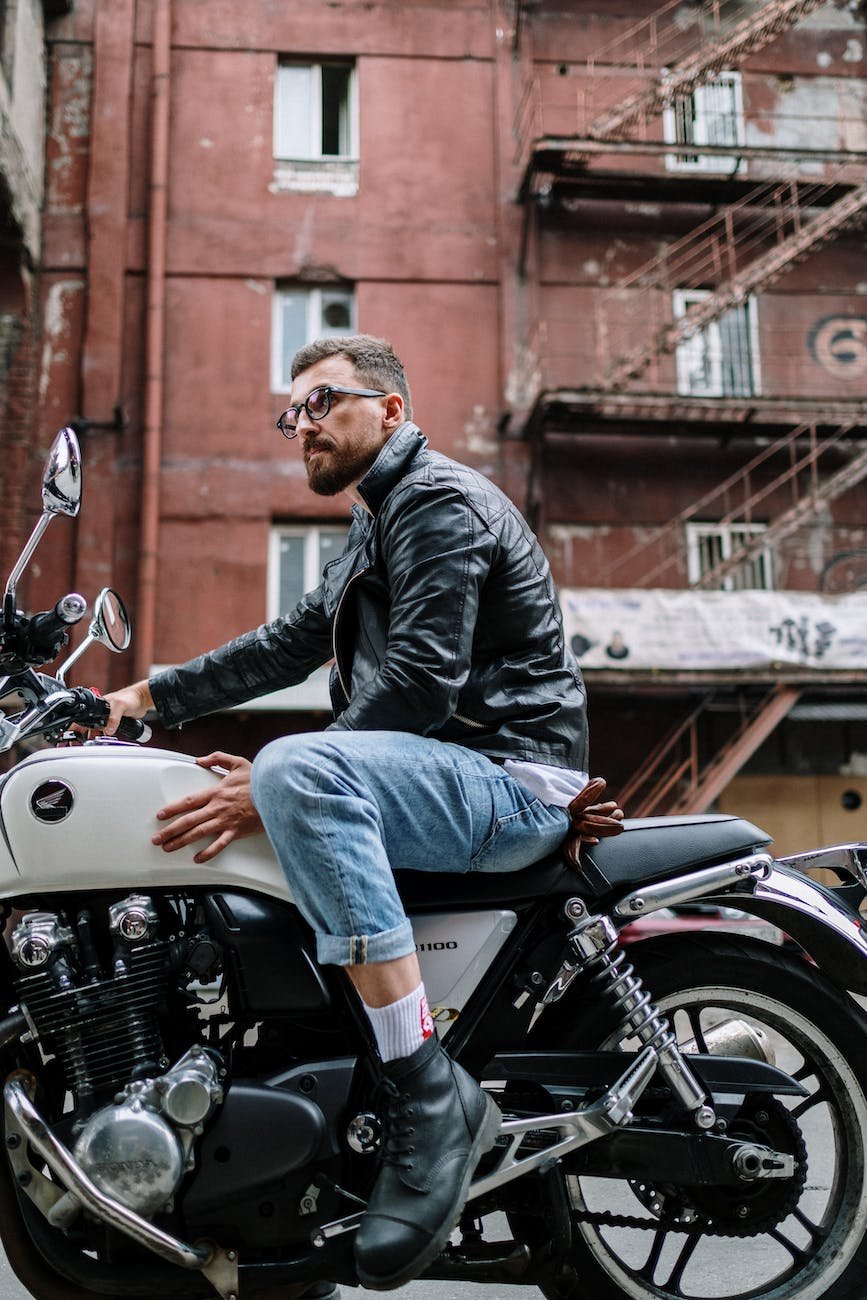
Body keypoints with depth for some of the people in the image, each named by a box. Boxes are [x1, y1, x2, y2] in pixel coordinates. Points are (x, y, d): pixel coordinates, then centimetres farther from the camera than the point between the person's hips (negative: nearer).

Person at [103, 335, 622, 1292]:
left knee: (297, 770, -34)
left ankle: (431, 1095, -30)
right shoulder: (378, 522, 24)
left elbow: (422, 681, -21)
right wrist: (153, 695, 19)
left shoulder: (439, 499, -8)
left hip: (507, 776, -11)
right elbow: (296, 640, 26)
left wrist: (275, 787, -25)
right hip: (452, 782, 11)